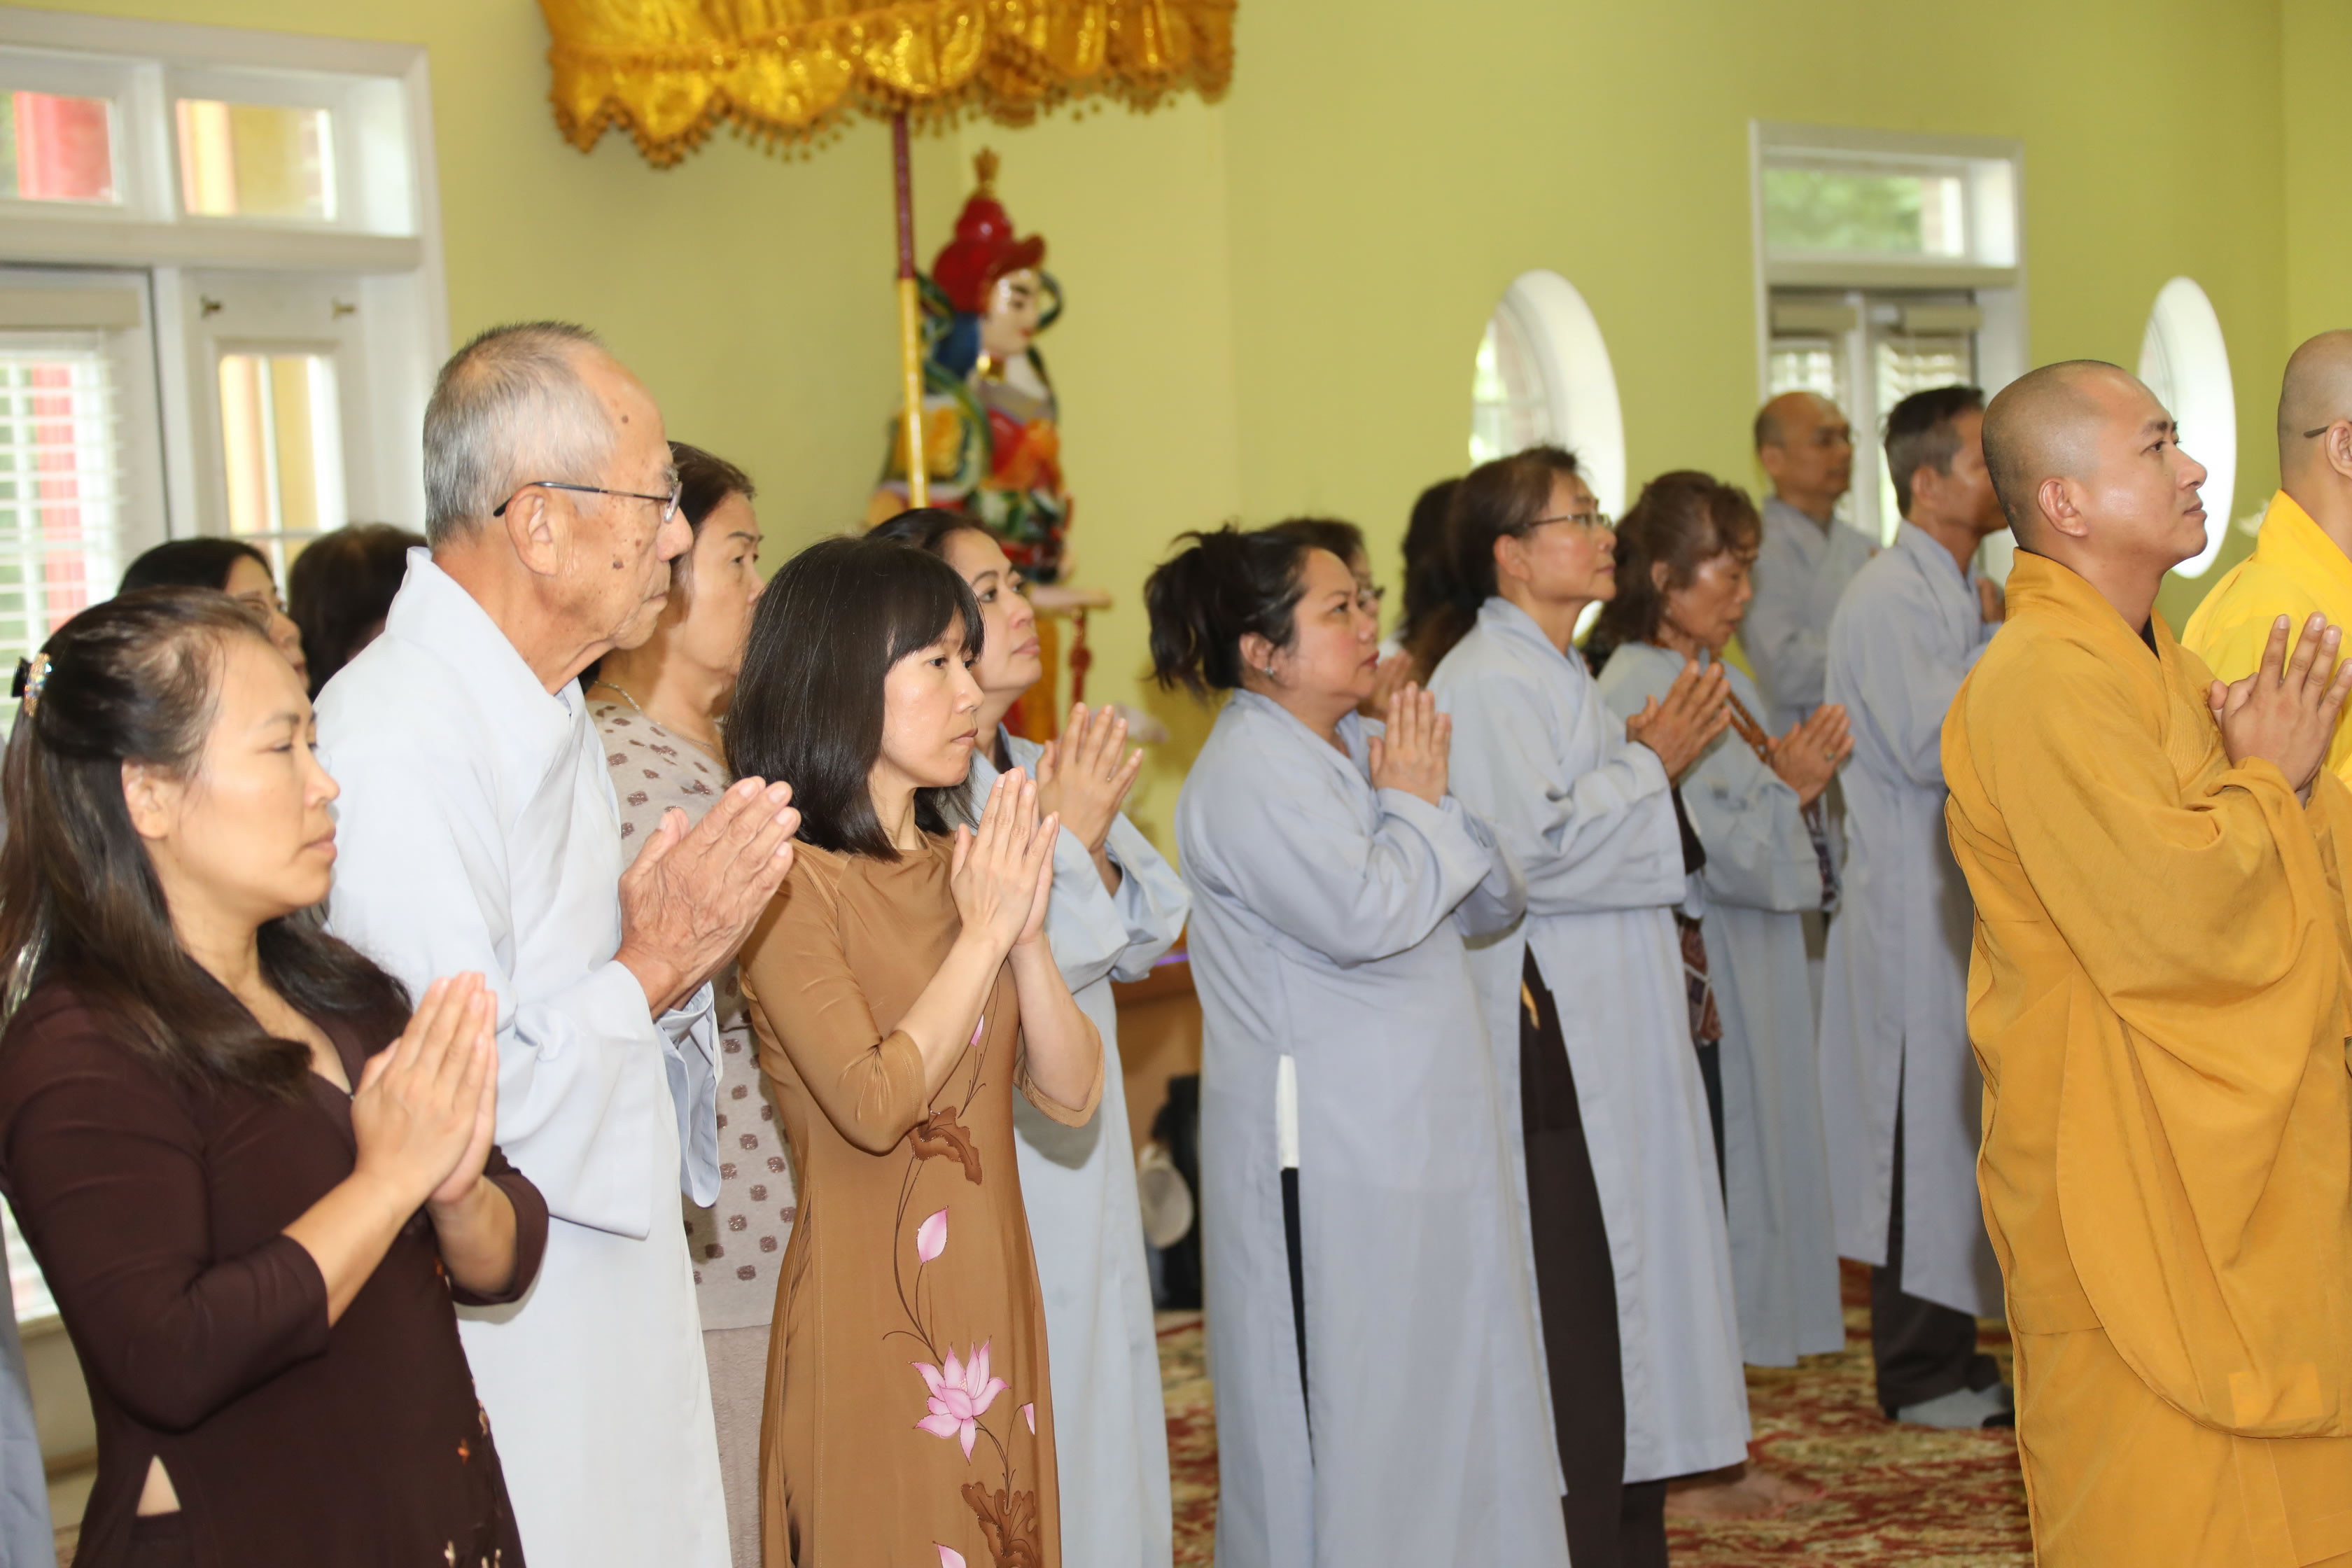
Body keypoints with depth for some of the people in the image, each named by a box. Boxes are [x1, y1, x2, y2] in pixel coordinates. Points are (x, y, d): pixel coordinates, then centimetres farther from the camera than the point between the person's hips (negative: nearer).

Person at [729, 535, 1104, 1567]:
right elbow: (872, 1103, -22)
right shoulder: (792, 879, -12)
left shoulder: (955, 863, 11)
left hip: (993, 1305, 7)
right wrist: (985, 932, -14)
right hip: (871, 1318, -7)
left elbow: (1071, 1096, 6)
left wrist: (1029, 934, -9)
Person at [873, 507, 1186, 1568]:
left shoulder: (1049, 771, 9)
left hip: (1084, 1152, 8)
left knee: (1103, 1396, 15)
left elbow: (1145, 940, 7)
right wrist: (1063, 841, -16)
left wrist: (1092, 844, -10)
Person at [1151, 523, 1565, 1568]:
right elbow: (1367, 915, -27)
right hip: (1328, 1155, -8)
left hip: (1426, 1125, 9)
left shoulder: (1368, 748, 12)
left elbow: (1492, 904, 13)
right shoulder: (1247, 776, -14)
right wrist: (1416, 804, -9)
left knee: (1450, 1385, 14)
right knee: (1345, 1411, 0)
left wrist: (1427, 800, -5)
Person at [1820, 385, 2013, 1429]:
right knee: (1925, 1127, -3)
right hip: (1913, 902, -10)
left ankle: (1948, 1350, 23)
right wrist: (2001, 646, -15)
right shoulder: (1890, 597, -15)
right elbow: (1927, 745, -23)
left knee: (1958, 1121, 13)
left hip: (1964, 893, 10)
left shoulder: (1961, 591, 15)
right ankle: (1921, 1374, 7)